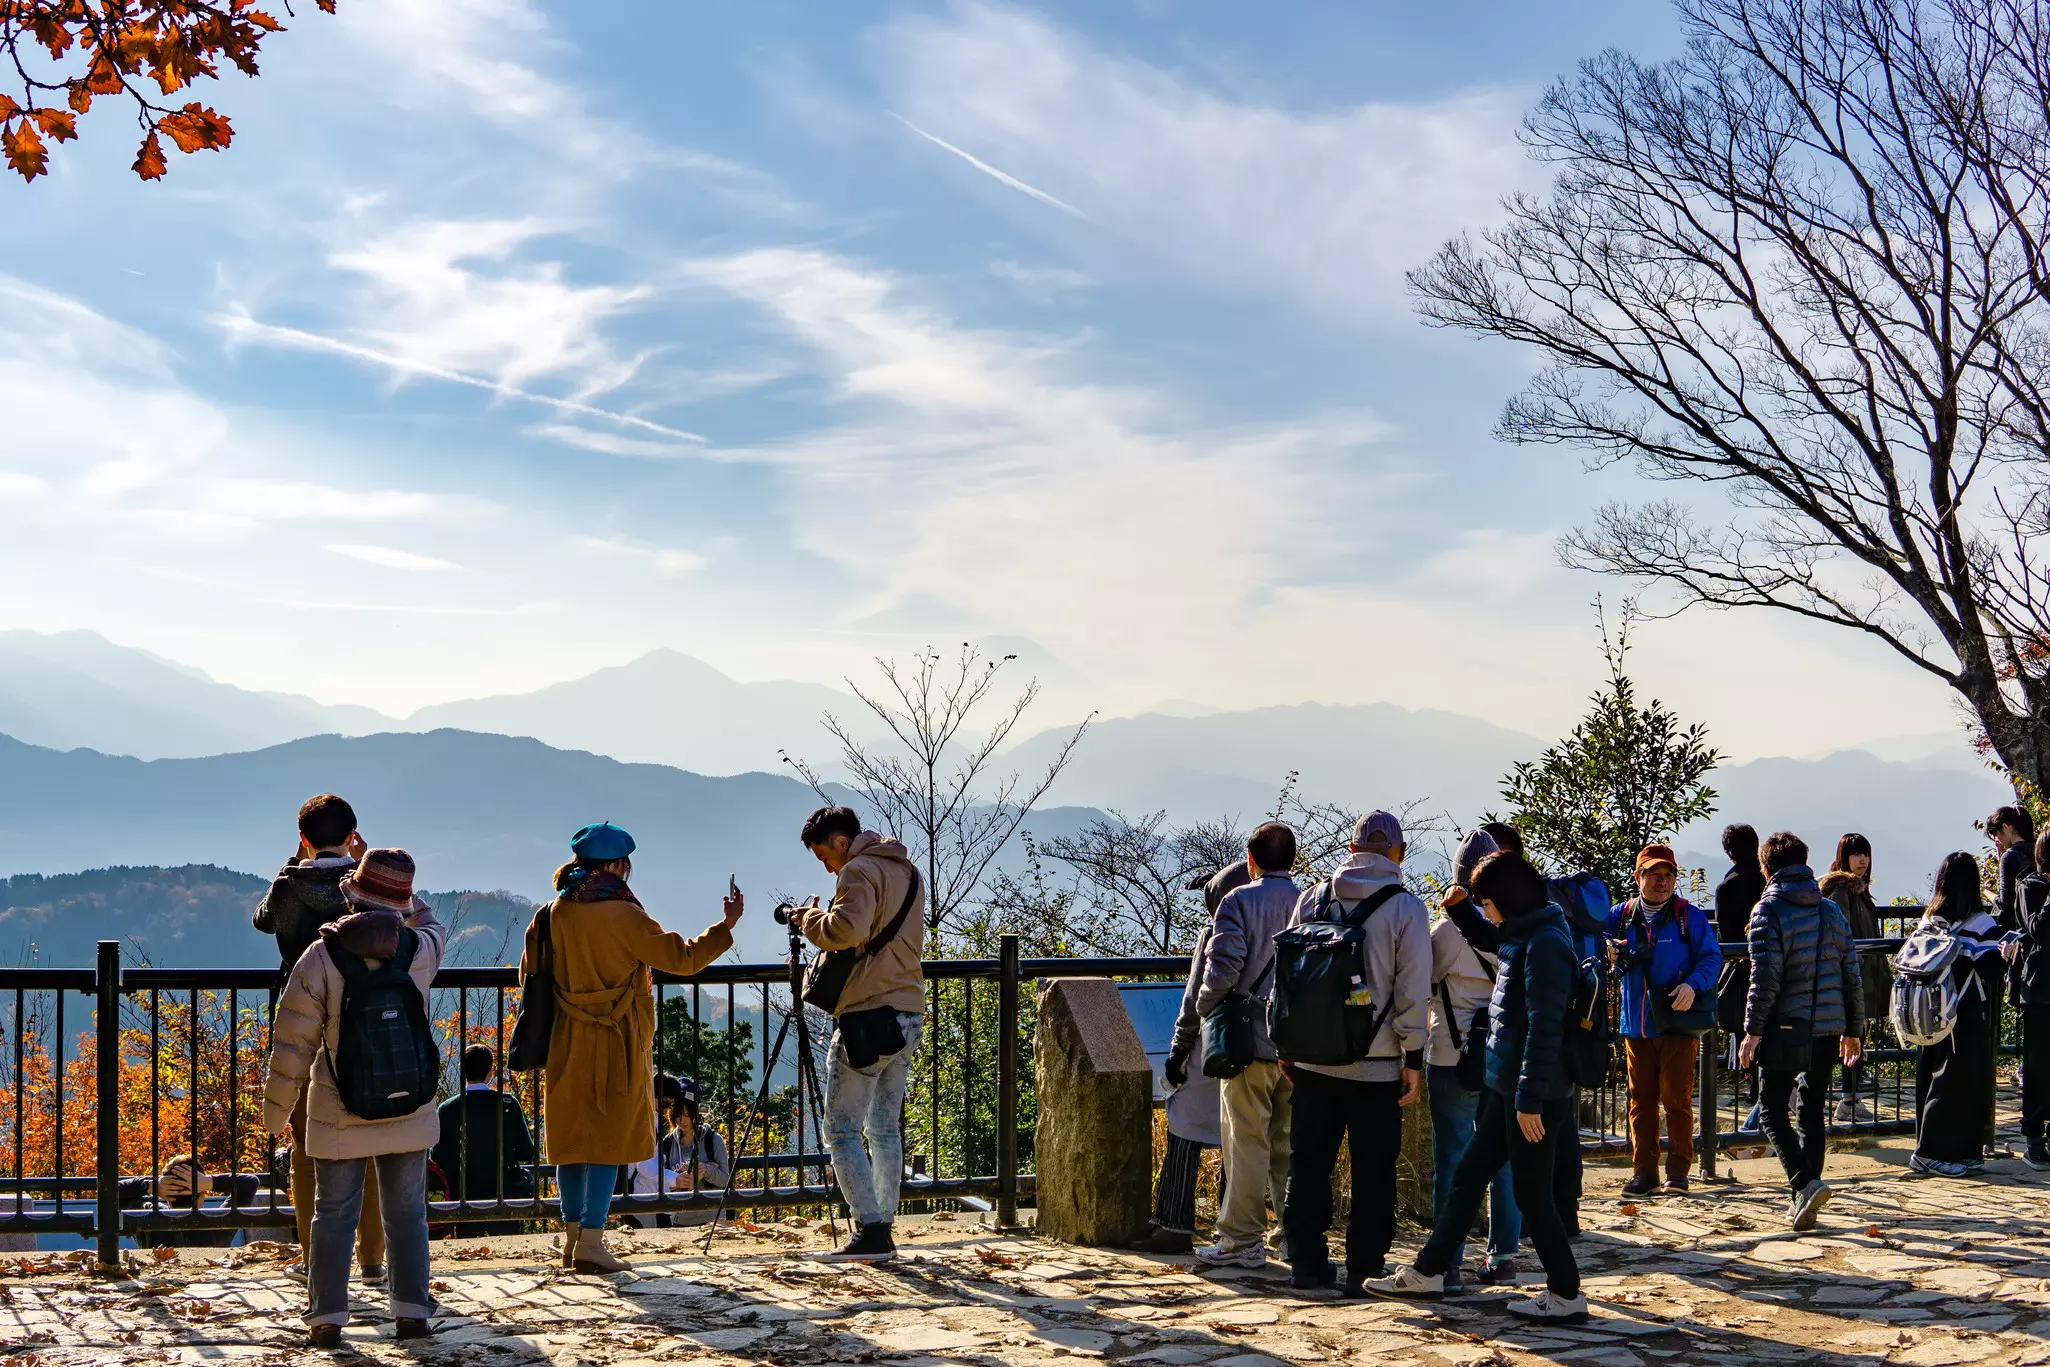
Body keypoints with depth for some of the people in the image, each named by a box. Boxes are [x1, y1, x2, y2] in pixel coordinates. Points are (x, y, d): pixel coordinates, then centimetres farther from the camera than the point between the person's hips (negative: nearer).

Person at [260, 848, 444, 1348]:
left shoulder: (320, 957, -12)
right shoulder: (420, 951, -7)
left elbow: (293, 1042, -8)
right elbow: (430, 922, 21)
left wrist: (276, 1110, 3)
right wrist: (397, 897, 28)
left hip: (339, 1115, -1)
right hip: (408, 1115, 1)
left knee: (334, 1215, 10)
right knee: (406, 1214, 12)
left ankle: (327, 1317, 11)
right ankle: (411, 1311, 12)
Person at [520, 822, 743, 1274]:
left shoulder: (554, 913, 1)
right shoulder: (624, 916, -15)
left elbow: (530, 970, 11)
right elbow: (681, 957, -12)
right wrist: (726, 926, -2)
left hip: (568, 1044, 5)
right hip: (617, 1046, -5)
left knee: (571, 1137, 14)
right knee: (608, 1140, -1)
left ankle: (572, 1234, 20)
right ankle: (591, 1241, -5)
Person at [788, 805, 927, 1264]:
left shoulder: (860, 871, -10)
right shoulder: (907, 871, 19)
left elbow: (847, 930, -26)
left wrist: (811, 919, -7)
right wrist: (820, 922, 14)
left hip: (868, 1017, -9)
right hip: (908, 1014, 9)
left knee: (841, 1129, -3)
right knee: (885, 1128, 12)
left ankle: (870, 1231, -9)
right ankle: (883, 1231, 13)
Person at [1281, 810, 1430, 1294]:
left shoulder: (1312, 898, 4)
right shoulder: (1405, 907, -6)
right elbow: (1413, 991, -8)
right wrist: (1413, 1058, -1)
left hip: (1314, 1058, 3)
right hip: (1378, 1065, -3)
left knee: (1309, 1163, 11)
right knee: (1373, 1169, 7)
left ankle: (1307, 1260, 14)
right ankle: (1365, 1266, 8)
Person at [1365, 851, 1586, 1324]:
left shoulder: (1544, 944, -18)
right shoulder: (1523, 938, 13)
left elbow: (1544, 1027, -22)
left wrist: (1530, 1099, -22)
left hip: (1535, 1094, -10)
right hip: (1508, 1088, 10)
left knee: (1532, 1196, -2)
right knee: (1468, 1175, 14)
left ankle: (1566, 1296, 10)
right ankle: (1426, 1273, 21)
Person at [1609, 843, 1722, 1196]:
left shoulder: (1690, 916, 0)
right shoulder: (1621, 915, 8)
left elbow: (1712, 958, -3)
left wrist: (1693, 984, -21)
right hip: (1636, 1025, 3)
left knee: (1676, 1098, -1)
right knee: (1641, 1099, 6)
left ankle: (1678, 1170, 8)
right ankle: (1644, 1171, 13)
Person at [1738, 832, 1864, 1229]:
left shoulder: (1768, 911, -7)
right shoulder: (1832, 911, 10)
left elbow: (1765, 978, -15)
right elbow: (1852, 975, 11)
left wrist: (1752, 1031, -11)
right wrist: (1853, 1029, 19)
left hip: (1784, 1029, -5)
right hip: (1827, 1030, 5)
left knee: (1773, 1113, 3)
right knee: (1811, 1111, 14)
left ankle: (1805, 1184, -16)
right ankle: (1803, 1201, 15)